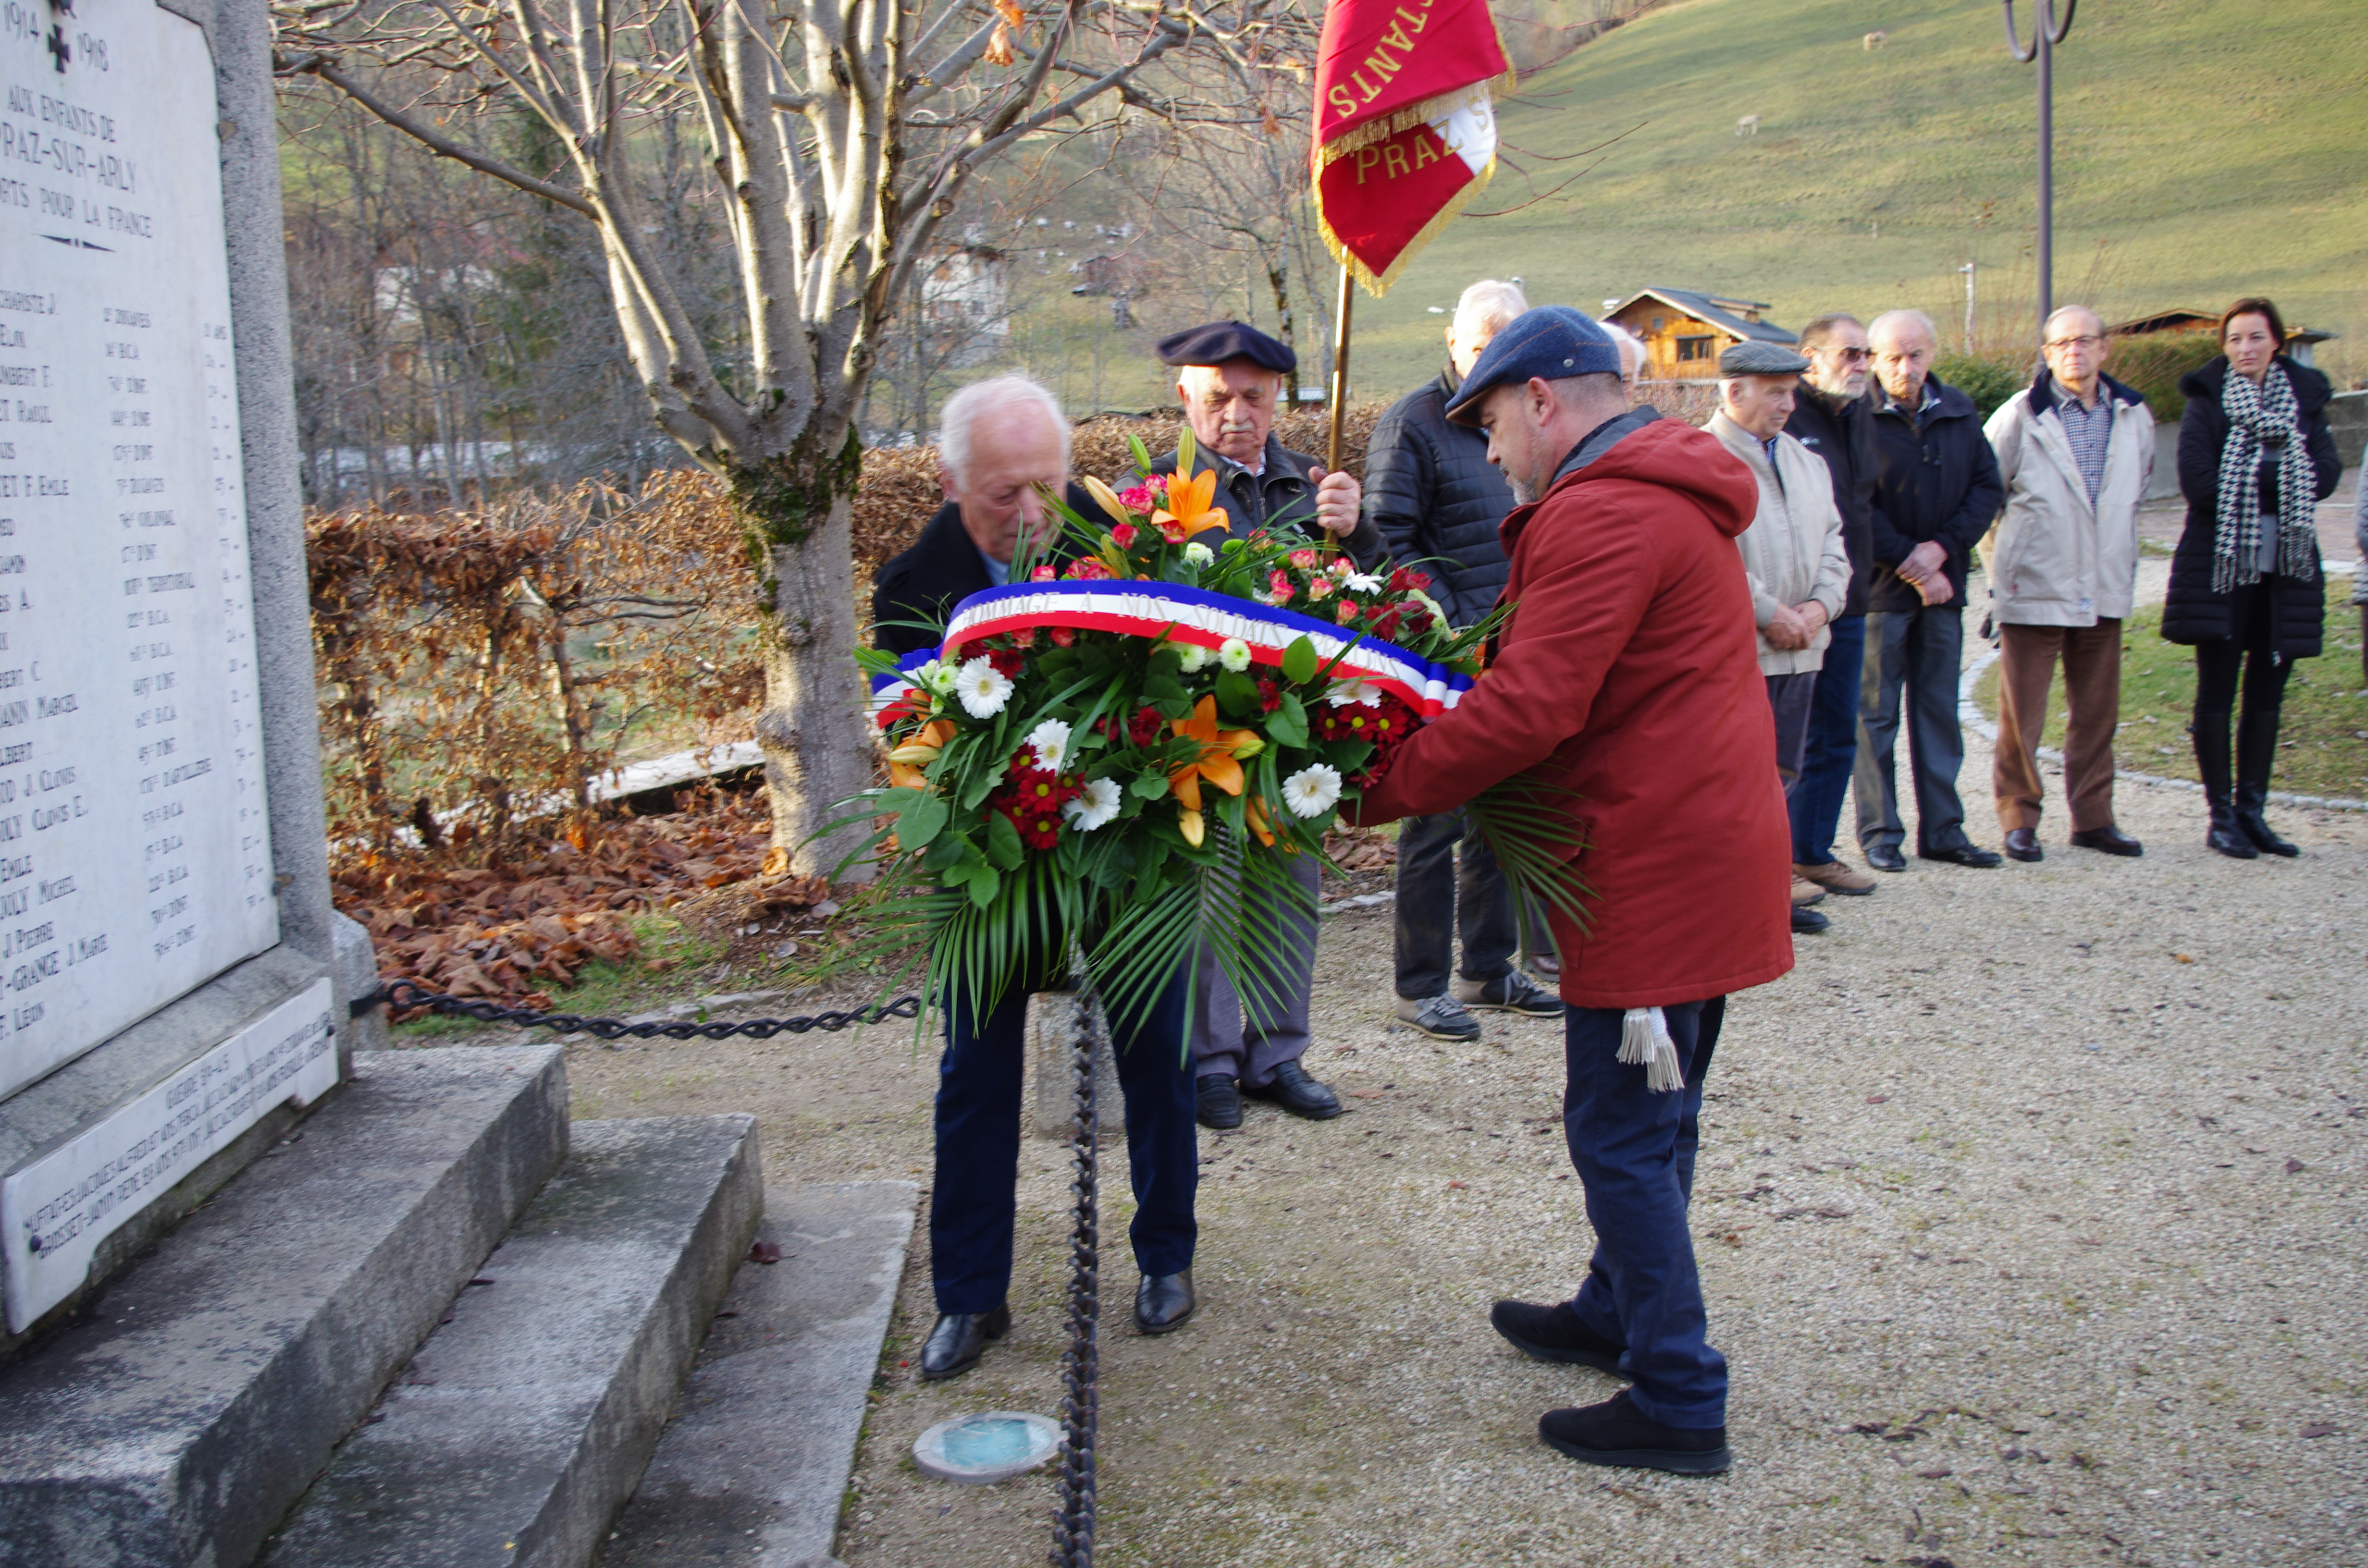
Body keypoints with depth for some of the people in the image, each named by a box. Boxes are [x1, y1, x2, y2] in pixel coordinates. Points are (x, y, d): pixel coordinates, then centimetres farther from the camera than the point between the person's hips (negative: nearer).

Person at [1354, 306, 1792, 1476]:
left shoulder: (1602, 518, -19)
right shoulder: (1667, 495, 17)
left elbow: (1527, 710, -25)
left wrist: (1378, 792, -18)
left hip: (1656, 872, -11)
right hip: (1709, 850, 11)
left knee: (1620, 1134, -2)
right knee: (1654, 1118, 21)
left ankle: (1677, 1402, 7)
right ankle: (1619, 1313, 37)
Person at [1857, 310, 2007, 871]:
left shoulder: (1959, 412, 8)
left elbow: (1988, 486, 7)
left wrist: (1942, 547, -8)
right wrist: (1911, 564, -12)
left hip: (1943, 587, 5)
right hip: (1881, 588, -5)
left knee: (1940, 711, 10)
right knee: (1876, 714, 1)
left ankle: (1942, 830, 18)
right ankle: (1880, 834, 9)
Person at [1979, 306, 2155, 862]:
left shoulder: (2135, 417, 7)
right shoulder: (2019, 416, -6)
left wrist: (2115, 556, 17)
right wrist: (2001, 561, 2)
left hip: (2105, 592, 4)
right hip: (2033, 590, -4)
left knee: (2098, 712, 9)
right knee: (2021, 713, 0)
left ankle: (2093, 817, 19)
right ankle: (2019, 819, 10)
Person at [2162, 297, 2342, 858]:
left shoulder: (2305, 398, 9)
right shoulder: (2207, 401, 0)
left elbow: (2325, 475, -4)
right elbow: (2199, 482, -14)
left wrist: (2250, 480, -15)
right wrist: (2280, 480, -10)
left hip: (2286, 568, 4)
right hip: (2221, 566, -3)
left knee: (2267, 695, 7)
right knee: (2217, 694, -1)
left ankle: (2252, 810, 15)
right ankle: (2221, 816, 5)